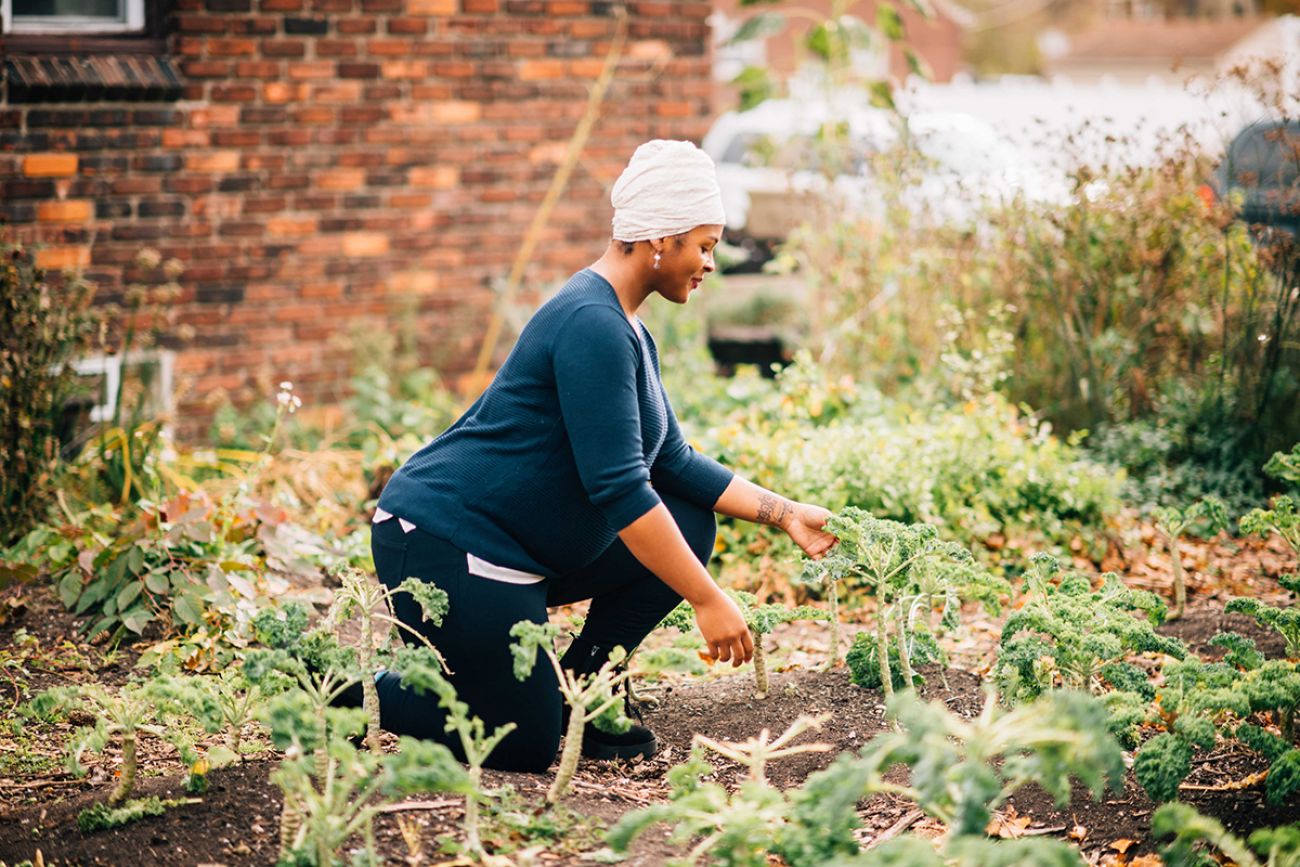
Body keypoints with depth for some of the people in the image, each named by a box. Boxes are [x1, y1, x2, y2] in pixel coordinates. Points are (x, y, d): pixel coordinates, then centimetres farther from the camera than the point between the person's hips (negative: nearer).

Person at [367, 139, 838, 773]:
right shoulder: (593, 325, -21)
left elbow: (672, 462, 17)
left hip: (524, 549, 10)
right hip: (442, 542, -10)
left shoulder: (626, 331, 12)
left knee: (688, 525, 4)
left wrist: (786, 515, 11)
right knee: (525, 746, -8)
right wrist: (708, 601, -23)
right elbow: (619, 489, -25)